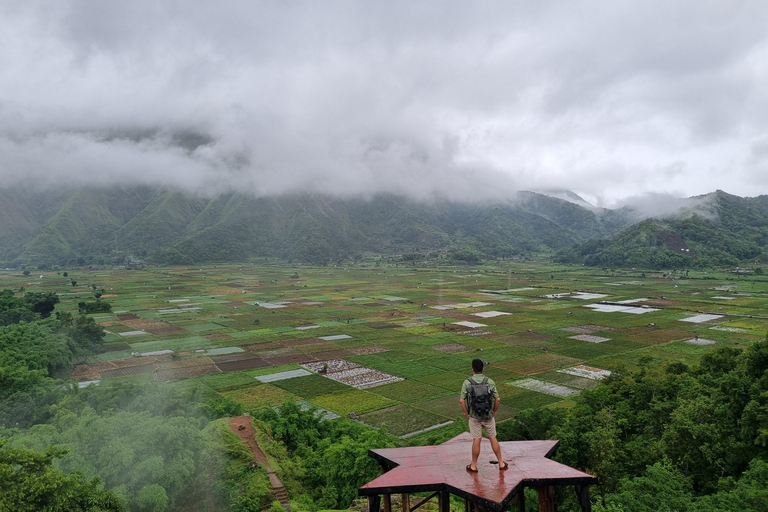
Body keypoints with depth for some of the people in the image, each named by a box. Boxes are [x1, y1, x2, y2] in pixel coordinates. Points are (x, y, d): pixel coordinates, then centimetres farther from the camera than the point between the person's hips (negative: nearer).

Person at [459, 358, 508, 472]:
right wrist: (494, 412, 7)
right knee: (493, 438, 14)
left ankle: (474, 466, 18)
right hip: (488, 416, 1)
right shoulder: (490, 382, -6)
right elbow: (497, 399, -7)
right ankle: (501, 463, 23)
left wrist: (467, 414, -1)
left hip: (474, 416, -1)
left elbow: (462, 400, -12)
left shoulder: (467, 382, -9)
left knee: (476, 440, 7)